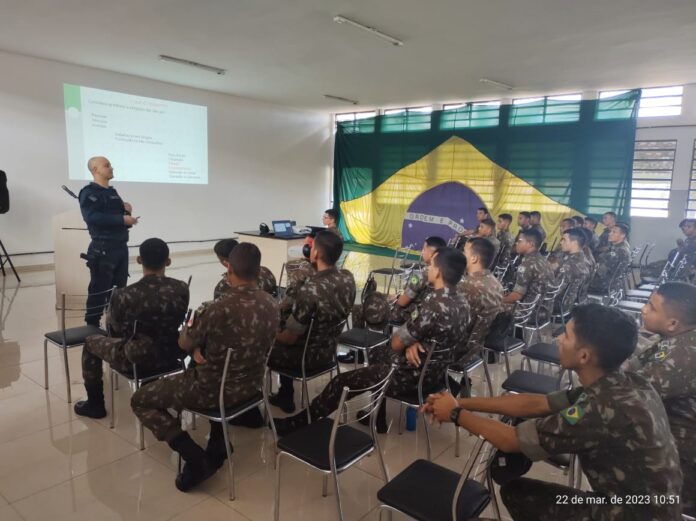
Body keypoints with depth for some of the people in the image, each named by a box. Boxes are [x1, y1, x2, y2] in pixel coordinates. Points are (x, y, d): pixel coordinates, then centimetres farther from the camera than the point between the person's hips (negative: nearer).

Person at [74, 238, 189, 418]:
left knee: (91, 342, 23)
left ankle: (95, 404, 34)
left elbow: (116, 329, -3)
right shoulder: (182, 289, -15)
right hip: (170, 356, 4)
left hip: (136, 360, -4)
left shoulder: (124, 295, -23)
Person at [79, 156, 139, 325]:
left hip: (121, 246, 8)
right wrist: (122, 219, -26)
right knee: (99, 289, -5)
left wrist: (127, 209, 4)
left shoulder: (113, 192, 18)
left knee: (119, 288, 13)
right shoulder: (89, 192, -8)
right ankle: (92, 326, 4)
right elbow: (92, 217, -24)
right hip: (103, 248, -8)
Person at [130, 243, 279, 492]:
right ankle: (218, 446, 29)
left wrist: (189, 326, 14)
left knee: (140, 400, 14)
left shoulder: (215, 309, -28)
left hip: (213, 391, -6)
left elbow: (184, 344, -8)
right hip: (252, 385, 6)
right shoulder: (272, 304, -8)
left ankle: (196, 459, 3)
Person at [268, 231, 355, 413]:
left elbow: (290, 337, -22)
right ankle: (285, 398, 42)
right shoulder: (348, 277, -12)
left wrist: (271, 336, -1)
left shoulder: (309, 290, -34)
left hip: (307, 355, -7)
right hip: (329, 349, 7)